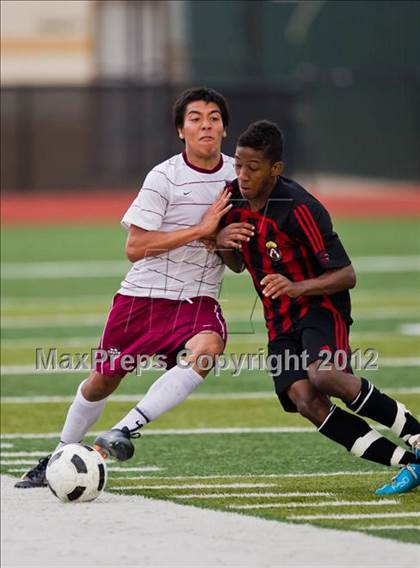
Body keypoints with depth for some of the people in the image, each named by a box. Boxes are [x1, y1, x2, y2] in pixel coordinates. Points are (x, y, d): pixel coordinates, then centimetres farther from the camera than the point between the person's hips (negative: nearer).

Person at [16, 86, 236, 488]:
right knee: (103, 380, 11)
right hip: (143, 294, -1)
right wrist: (199, 229, -22)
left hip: (198, 300, 1)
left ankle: (125, 432, -33)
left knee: (207, 348, -33)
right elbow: (135, 247, -18)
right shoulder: (163, 177, -11)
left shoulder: (238, 175, 1)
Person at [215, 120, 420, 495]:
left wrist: (297, 288, -33)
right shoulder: (233, 197, 1)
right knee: (305, 400, -19)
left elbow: (347, 275, -17)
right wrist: (222, 242, -7)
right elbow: (237, 264, 17)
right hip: (280, 321, 6)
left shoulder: (299, 208, -20)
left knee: (324, 375, -35)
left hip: (320, 306, -6)